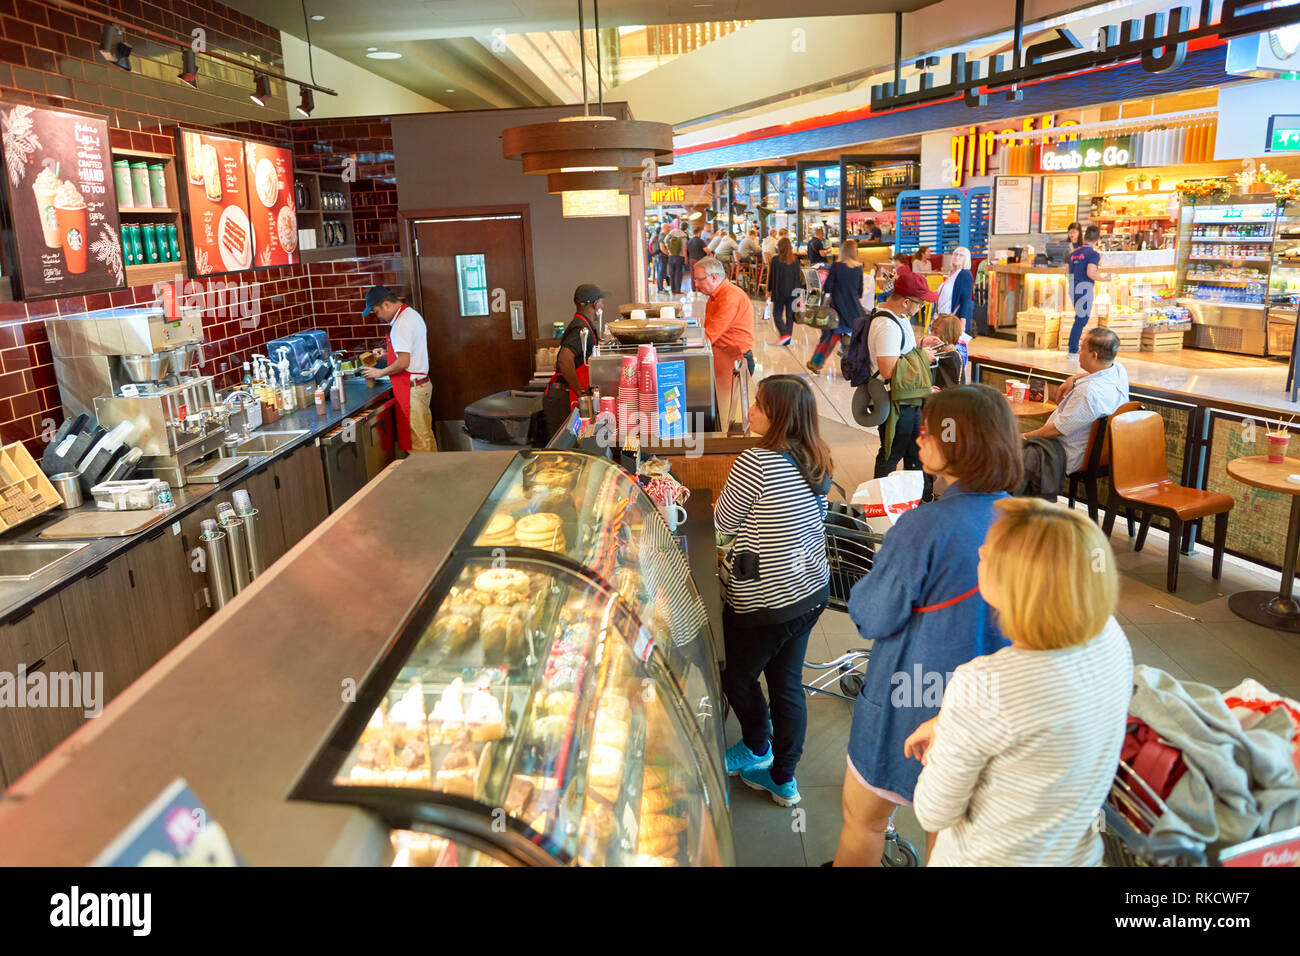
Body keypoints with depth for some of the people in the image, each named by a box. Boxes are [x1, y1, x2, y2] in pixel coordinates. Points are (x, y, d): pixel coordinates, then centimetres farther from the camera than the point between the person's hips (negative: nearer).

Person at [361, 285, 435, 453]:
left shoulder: (402, 323, -19)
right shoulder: (411, 314, 13)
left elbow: (403, 363, -22)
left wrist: (380, 372, -8)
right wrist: (388, 354, 13)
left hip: (412, 388, -10)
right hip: (423, 384, 10)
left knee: (417, 440, -2)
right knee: (426, 435, 16)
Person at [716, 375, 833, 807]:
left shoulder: (756, 463, -24)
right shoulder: (817, 460, 0)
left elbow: (723, 522, -10)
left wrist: (721, 500, 11)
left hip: (764, 601, -7)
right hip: (813, 589, 8)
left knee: (736, 673, 18)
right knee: (787, 682, 18)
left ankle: (757, 747, 40)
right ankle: (783, 778, 31)